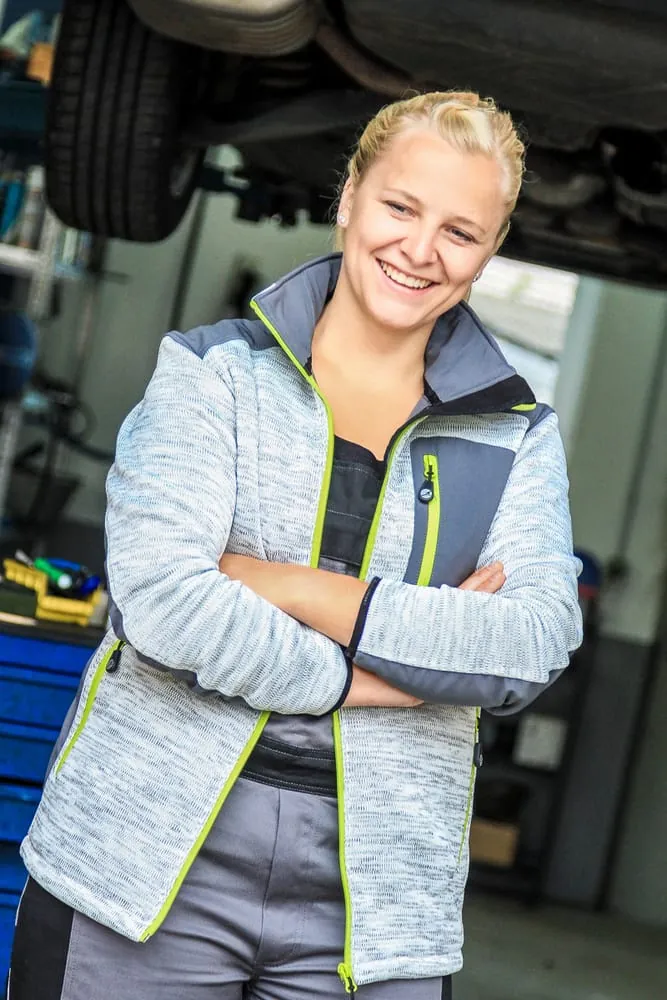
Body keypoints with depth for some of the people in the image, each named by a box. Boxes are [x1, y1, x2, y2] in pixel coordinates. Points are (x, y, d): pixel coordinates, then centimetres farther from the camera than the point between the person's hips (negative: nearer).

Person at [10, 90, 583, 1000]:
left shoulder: (517, 436, 8)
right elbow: (158, 594, -13)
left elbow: (540, 643, -8)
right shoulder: (214, 371, 2)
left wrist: (295, 588, -13)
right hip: (147, 863, -1)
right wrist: (379, 676, -11)